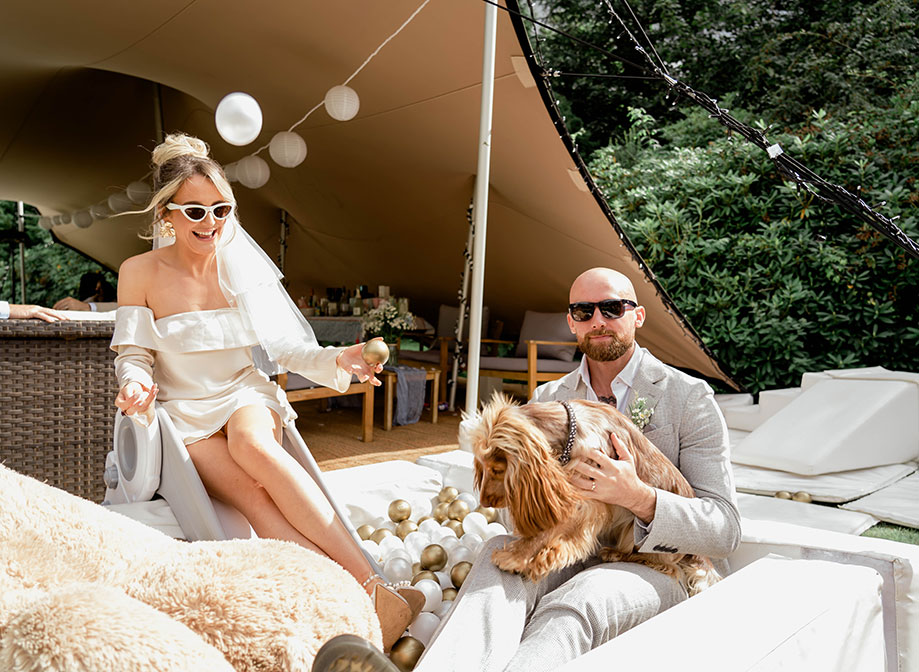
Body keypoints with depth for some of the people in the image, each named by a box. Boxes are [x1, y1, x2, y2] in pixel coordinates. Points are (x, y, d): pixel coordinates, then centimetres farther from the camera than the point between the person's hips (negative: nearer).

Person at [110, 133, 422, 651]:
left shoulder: (244, 267, 0)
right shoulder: (140, 273, -4)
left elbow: (286, 348, 4)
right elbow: (134, 354, 1)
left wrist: (337, 360, -14)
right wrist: (136, 384, -23)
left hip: (246, 398, 1)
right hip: (183, 415, 0)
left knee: (255, 446, -37)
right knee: (255, 495, -31)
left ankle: (375, 587, -41)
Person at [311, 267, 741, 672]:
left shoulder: (689, 396, -1)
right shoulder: (548, 399, 11)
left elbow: (724, 531, -6)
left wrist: (638, 496, -25)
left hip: (654, 569, -3)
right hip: (568, 560, 4)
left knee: (581, 595, -37)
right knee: (500, 553, -30)